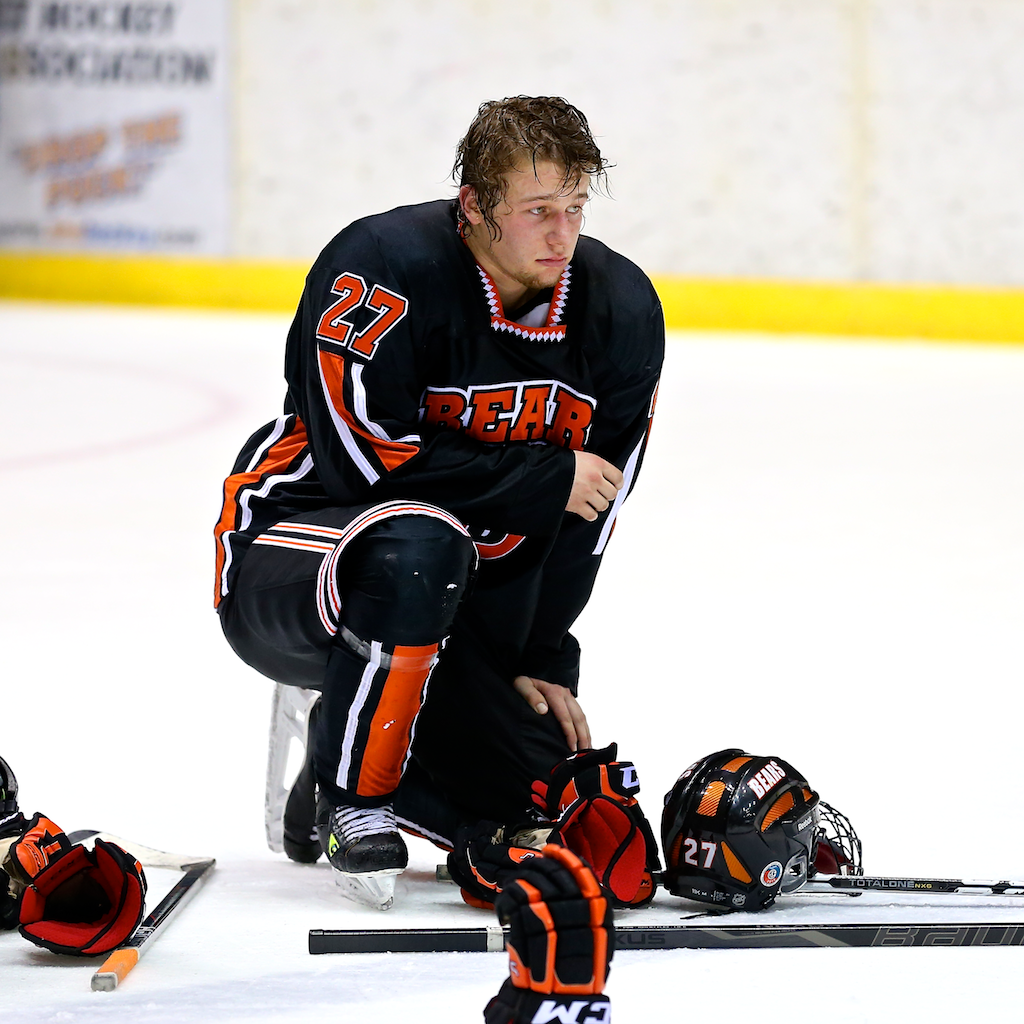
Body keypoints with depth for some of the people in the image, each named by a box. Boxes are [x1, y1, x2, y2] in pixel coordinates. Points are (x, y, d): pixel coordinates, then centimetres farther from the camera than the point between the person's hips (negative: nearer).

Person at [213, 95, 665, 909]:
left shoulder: (622, 308, -4)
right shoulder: (382, 269, -22)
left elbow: (588, 513, 2)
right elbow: (370, 459, -26)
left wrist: (544, 660, 1)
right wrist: (547, 477, -21)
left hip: (453, 605, 6)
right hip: (285, 559, -6)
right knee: (418, 542, -41)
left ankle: (353, 737, 18)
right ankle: (350, 797, -20)